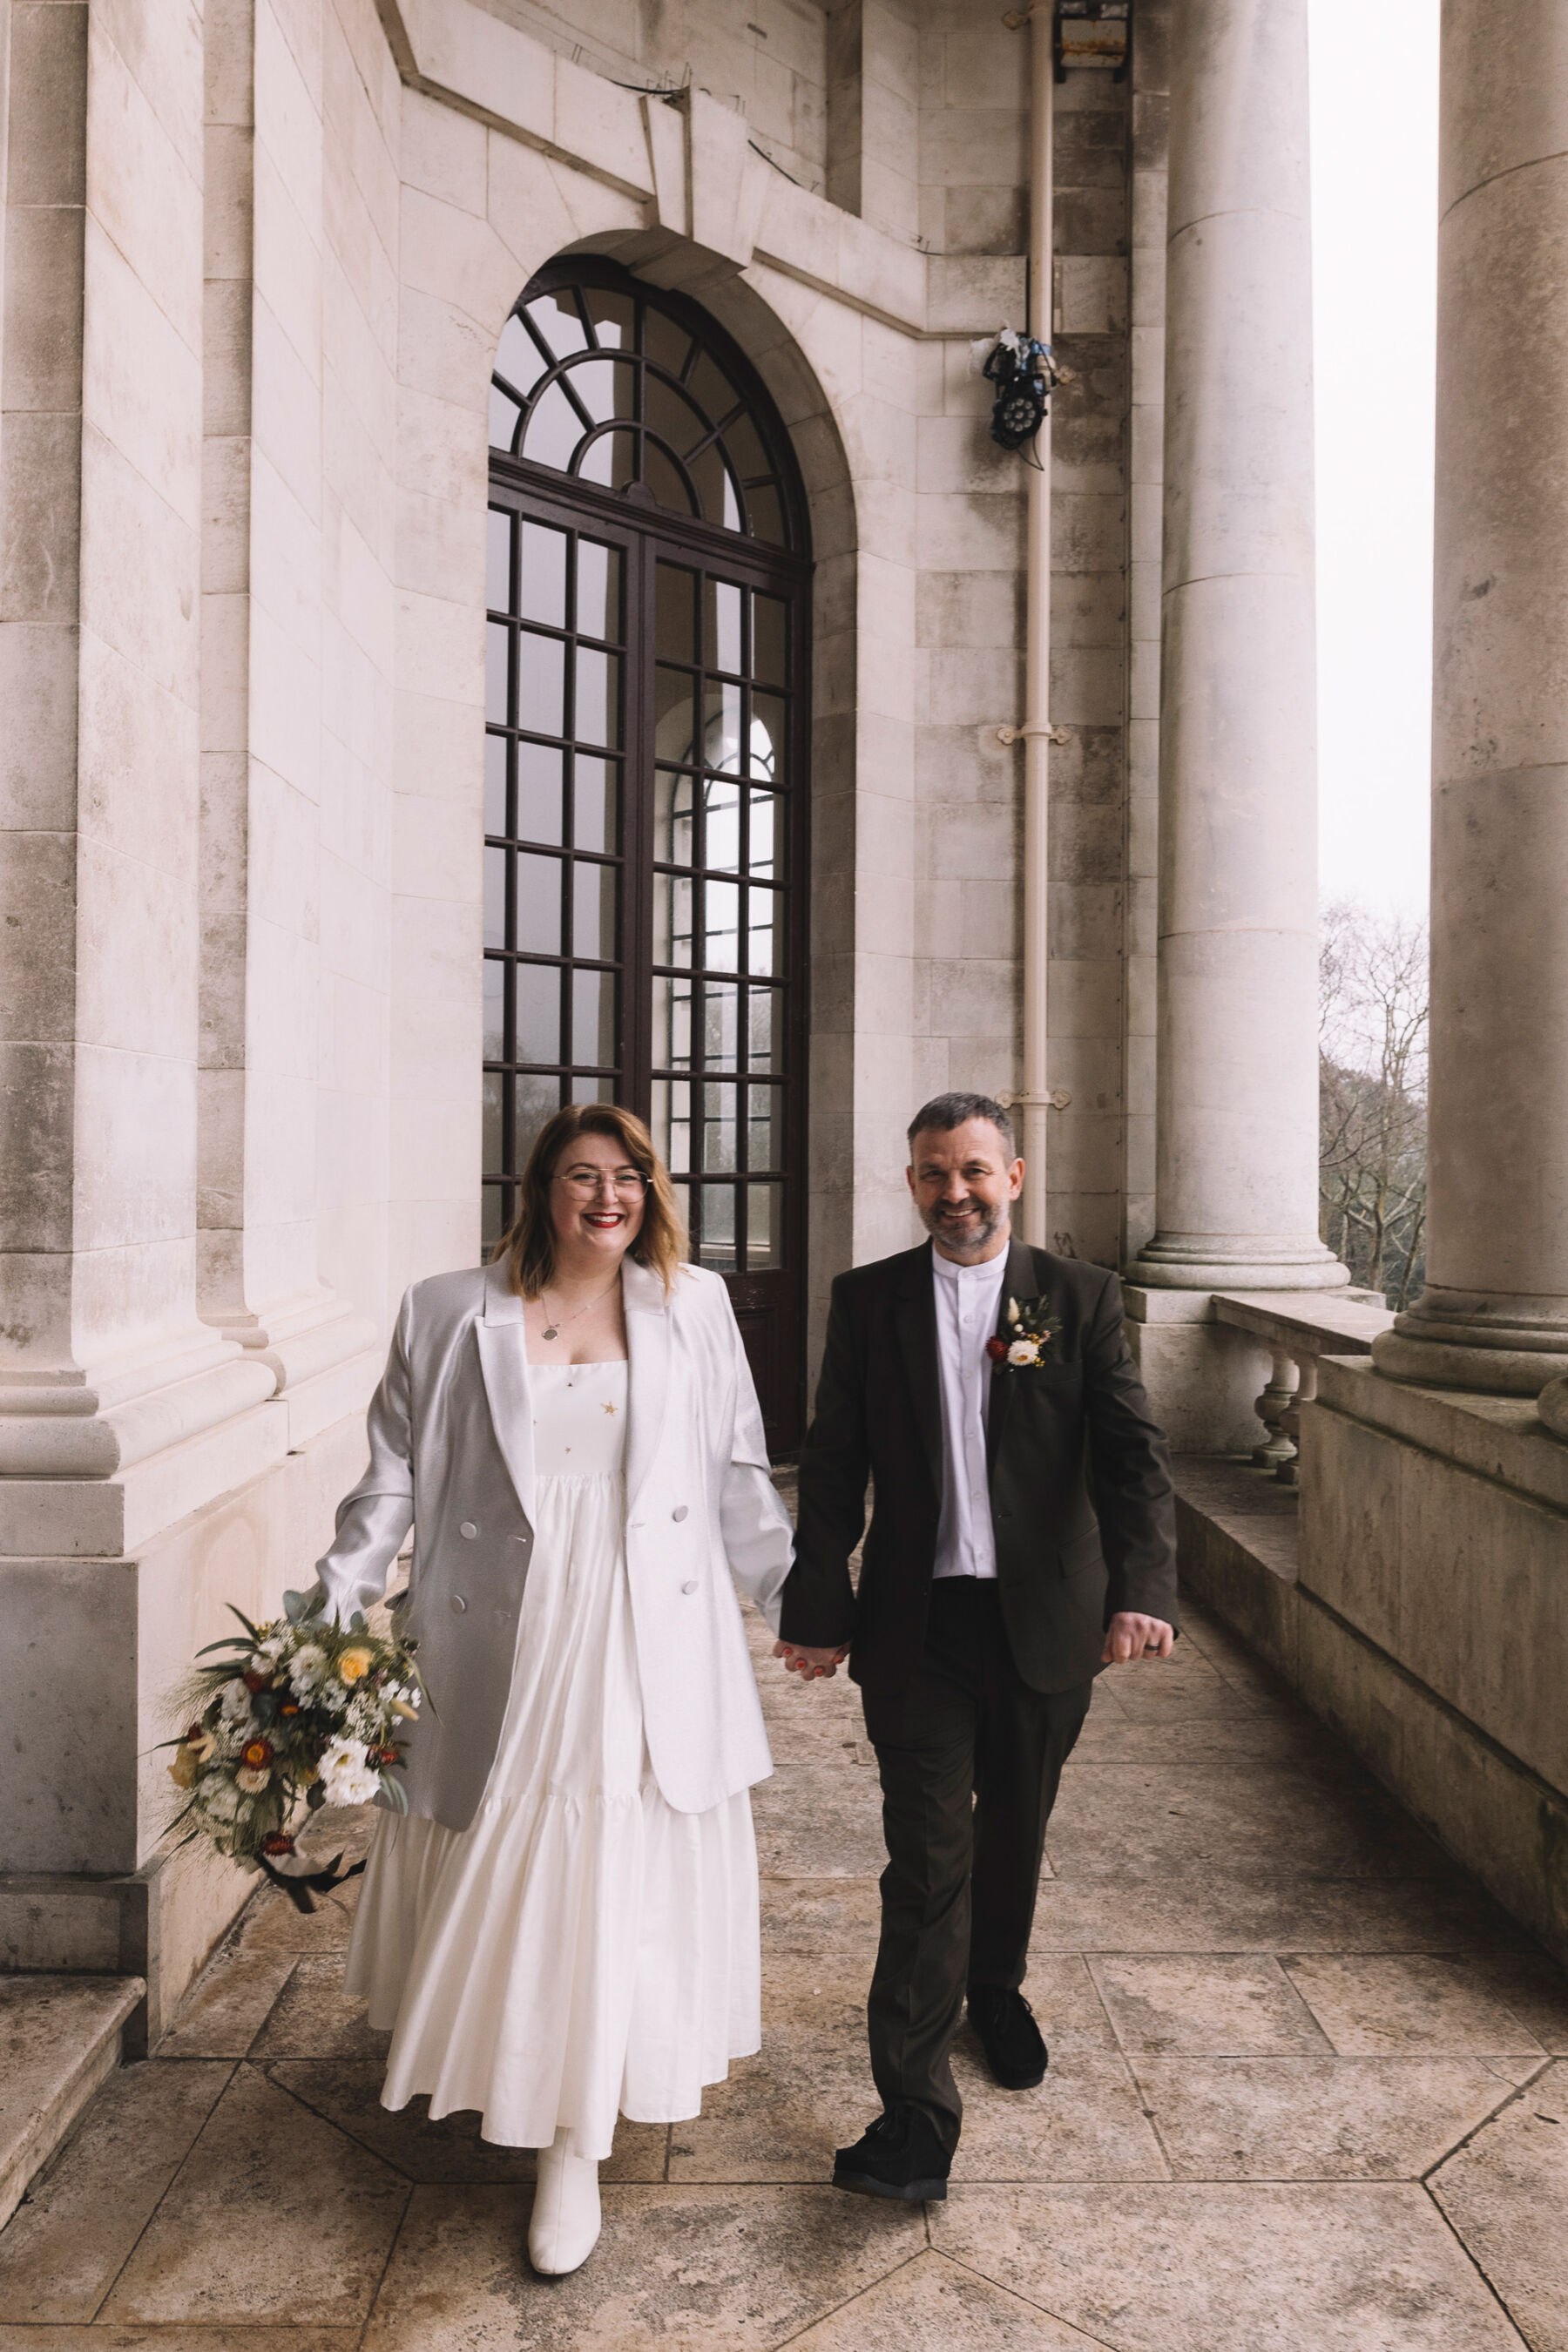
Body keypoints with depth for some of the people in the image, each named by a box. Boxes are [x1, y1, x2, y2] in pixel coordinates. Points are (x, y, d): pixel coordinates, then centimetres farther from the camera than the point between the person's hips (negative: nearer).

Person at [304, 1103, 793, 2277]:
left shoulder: (694, 1307, 2)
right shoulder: (453, 1313, 0)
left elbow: (738, 1475, 8)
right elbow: (395, 1476, 2)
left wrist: (802, 1595, 8)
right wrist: (335, 1616, -4)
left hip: (648, 1645, 0)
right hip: (501, 1648, 0)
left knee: (622, 1876, 5)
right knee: (500, 1865, 11)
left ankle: (576, 2143, 22)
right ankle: (502, 2069, 39)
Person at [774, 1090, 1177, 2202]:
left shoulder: (1083, 1297, -1)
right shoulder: (869, 1300, 1)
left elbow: (1134, 1453, -9)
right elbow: (833, 1467, 2)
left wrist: (1142, 1589, -23)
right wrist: (818, 1610, -3)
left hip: (1045, 1621, 1)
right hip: (918, 1624, -1)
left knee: (1014, 1830, 20)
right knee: (928, 1858, -1)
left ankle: (996, 1983, 48)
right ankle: (916, 2112, 9)